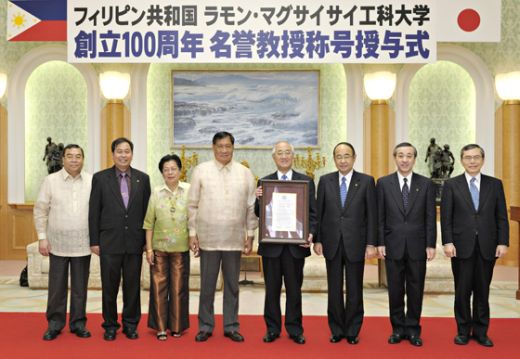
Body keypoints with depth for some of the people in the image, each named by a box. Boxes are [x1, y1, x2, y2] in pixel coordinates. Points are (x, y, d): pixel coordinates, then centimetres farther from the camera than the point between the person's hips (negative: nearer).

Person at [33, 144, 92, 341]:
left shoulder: (92, 181, 1)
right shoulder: (51, 180, 0)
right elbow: (40, 211, 2)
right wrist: (42, 238, -3)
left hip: (83, 244, 1)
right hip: (57, 244, -1)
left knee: (80, 287, 9)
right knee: (57, 287, 7)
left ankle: (78, 323, 21)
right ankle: (54, 324, 20)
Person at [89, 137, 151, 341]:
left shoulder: (143, 178, 6)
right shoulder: (100, 178, 1)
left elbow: (147, 211, 6)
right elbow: (94, 212, 1)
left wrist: (147, 240, 3)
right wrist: (94, 241, -2)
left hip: (134, 242, 1)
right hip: (109, 241, -1)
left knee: (133, 285, 8)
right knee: (109, 286, 6)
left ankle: (131, 324, 21)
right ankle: (110, 325, 20)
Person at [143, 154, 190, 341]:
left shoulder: (189, 190, 0)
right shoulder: (156, 192, 2)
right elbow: (149, 222, 3)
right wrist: (148, 248, -1)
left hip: (181, 248, 0)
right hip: (159, 247, 1)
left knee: (178, 288, 6)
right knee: (159, 287, 3)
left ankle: (177, 326, 19)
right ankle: (160, 327, 14)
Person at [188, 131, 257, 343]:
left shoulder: (245, 173, 5)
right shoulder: (200, 171, 1)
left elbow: (251, 207, 6)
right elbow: (192, 205, 2)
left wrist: (250, 235, 4)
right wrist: (192, 233, -1)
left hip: (235, 239, 1)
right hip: (208, 238, -1)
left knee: (232, 285, 10)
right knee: (207, 285, 6)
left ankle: (231, 327, 21)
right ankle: (205, 326, 19)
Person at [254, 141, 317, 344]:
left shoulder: (306, 182, 5)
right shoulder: (264, 182, 6)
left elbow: (312, 212, 3)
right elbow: (258, 213, 3)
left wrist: (311, 233, -11)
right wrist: (258, 198, -16)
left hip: (296, 244, 0)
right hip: (271, 244, 1)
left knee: (294, 289, 8)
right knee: (272, 289, 8)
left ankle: (294, 329, 20)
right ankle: (272, 328, 20)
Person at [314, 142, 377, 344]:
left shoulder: (366, 181, -1)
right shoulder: (325, 181, 4)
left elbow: (372, 215, -2)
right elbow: (319, 212, 5)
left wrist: (371, 244, -6)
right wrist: (317, 240, 1)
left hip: (355, 244, -1)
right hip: (331, 243, 2)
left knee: (354, 290, 7)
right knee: (334, 290, 9)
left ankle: (352, 331, 20)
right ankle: (337, 330, 21)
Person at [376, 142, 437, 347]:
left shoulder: (426, 184, 2)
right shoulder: (383, 183, 2)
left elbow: (431, 217, 1)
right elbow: (380, 217, 1)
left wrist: (431, 245, -4)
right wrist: (380, 243, -4)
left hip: (417, 246, 0)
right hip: (393, 245, 0)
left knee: (415, 289, 7)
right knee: (395, 290, 8)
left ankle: (413, 329, 20)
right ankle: (398, 328, 21)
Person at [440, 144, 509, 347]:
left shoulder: (495, 184, 7)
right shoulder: (451, 185, 2)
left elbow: (501, 216, 5)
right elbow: (446, 217, -1)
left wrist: (503, 242, -3)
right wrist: (447, 242, -10)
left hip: (487, 247, 1)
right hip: (462, 246, -1)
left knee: (482, 291, 8)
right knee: (462, 291, 6)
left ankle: (481, 331, 19)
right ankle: (463, 331, 18)